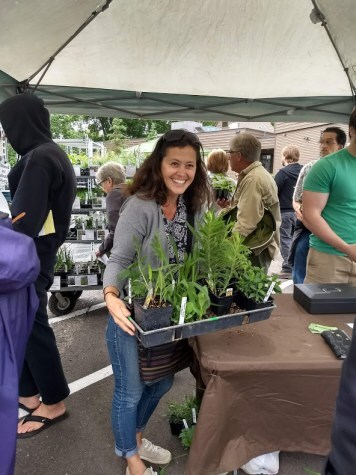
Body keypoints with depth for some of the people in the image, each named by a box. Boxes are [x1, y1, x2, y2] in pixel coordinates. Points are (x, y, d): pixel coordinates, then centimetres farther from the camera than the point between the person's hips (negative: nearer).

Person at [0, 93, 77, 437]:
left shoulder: (39, 158, -17)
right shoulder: (50, 154, 14)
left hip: (29, 255, -10)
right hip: (40, 250, 10)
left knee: (31, 327, 2)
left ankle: (53, 403, 19)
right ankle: (28, 393, 33)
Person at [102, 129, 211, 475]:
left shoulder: (195, 206, -2)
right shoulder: (140, 206, -23)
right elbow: (119, 260, -23)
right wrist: (111, 296, -40)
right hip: (132, 314, -7)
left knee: (162, 382, 24)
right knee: (130, 390, 13)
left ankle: (135, 436, 54)